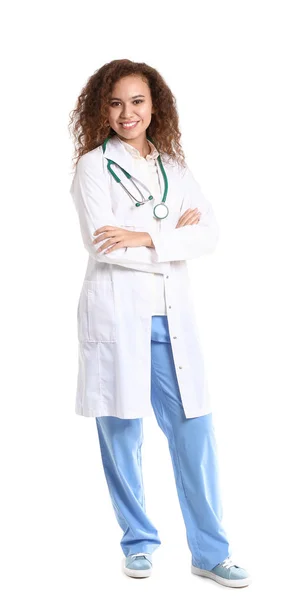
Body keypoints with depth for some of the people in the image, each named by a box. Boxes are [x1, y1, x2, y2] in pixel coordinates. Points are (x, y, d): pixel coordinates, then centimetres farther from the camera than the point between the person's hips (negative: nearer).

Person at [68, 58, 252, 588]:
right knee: (122, 434, 6)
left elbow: (210, 233, 1)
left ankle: (209, 552, 14)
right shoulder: (93, 166, 0)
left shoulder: (174, 168, 14)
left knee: (194, 433, 2)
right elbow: (101, 243, -13)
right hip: (116, 315, -3)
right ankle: (138, 542, 25)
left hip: (172, 316, 4)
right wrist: (175, 236, -7)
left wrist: (145, 238, -13)